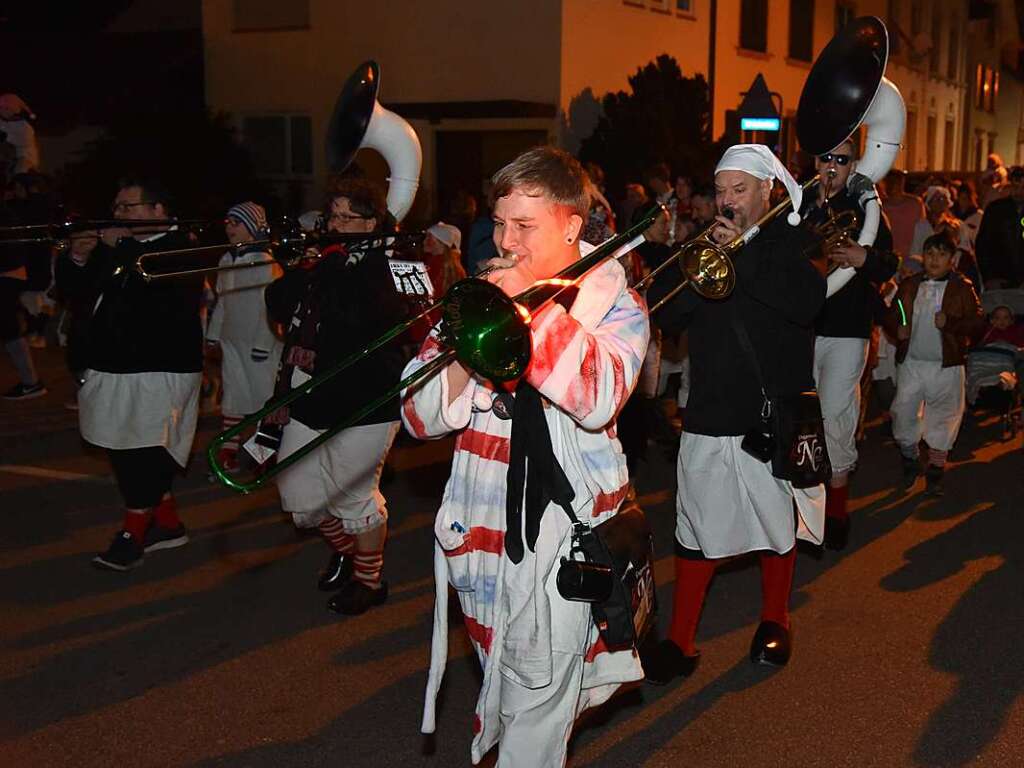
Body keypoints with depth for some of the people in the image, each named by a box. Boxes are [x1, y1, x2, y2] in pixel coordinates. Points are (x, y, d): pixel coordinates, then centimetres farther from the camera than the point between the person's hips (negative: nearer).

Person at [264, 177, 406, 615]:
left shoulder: (385, 268, -11)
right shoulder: (324, 263, 11)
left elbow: (355, 313, -29)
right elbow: (279, 309, 9)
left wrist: (331, 262, -21)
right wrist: (294, 270, -6)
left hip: (361, 407, -7)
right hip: (308, 403, 8)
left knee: (354, 497, 4)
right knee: (299, 498, 14)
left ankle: (369, 579, 24)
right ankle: (344, 548, 40)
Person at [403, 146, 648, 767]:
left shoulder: (616, 306, -2)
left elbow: (597, 399, -24)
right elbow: (423, 419, -2)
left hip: (565, 527, -3)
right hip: (483, 523, 3)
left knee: (538, 698, -1)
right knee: (505, 680, 19)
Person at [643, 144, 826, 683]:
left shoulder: (795, 241, -1)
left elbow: (807, 301, -22)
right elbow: (666, 316, -1)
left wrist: (741, 257, -22)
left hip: (775, 411, -2)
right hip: (711, 411, 2)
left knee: (777, 521, 13)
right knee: (696, 529, 4)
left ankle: (774, 621, 34)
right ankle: (680, 643, 12)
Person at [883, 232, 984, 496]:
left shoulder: (962, 288, -2)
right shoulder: (909, 286, 6)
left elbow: (977, 323, -7)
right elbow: (890, 316, 10)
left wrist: (950, 323, -21)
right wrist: (897, 329, -10)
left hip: (946, 365, -2)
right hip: (911, 362, 2)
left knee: (943, 417, 7)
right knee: (903, 412, 4)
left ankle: (935, 470, 21)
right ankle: (910, 458, 28)